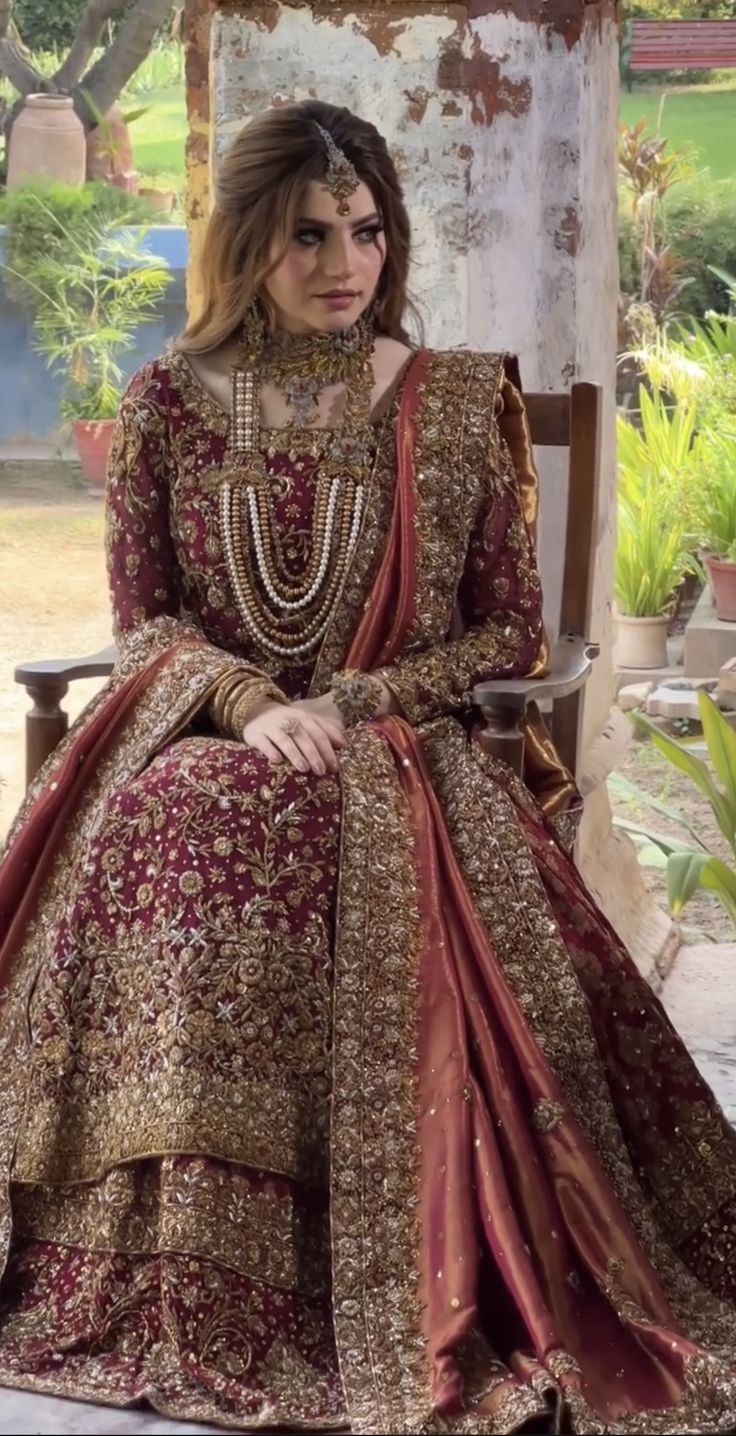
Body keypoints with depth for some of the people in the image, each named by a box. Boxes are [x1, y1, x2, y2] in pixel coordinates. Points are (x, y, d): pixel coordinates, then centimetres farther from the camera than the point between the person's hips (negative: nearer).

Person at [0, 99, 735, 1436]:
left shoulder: (461, 402, 5)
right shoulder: (170, 400, 6)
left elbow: (511, 634, 5)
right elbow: (143, 617, 6)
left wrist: (355, 702, -9)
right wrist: (254, 704, -13)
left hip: (403, 760, -1)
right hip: (206, 738, 1)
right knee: (165, 843, -32)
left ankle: (425, 1316, -19)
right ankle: (174, 1303, -22)